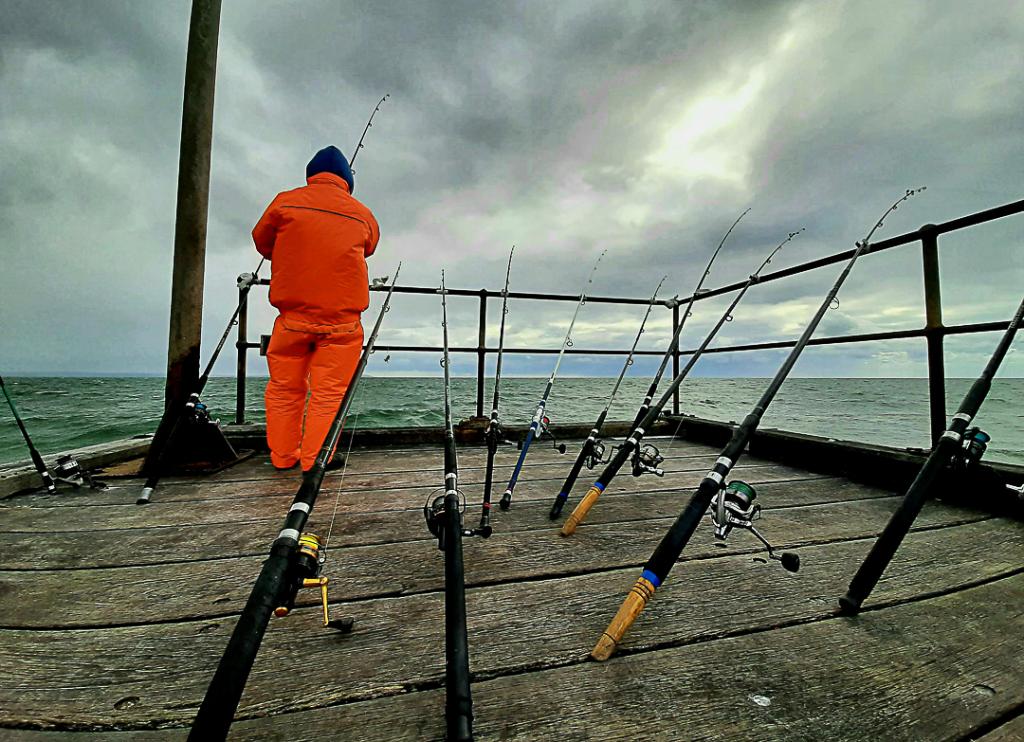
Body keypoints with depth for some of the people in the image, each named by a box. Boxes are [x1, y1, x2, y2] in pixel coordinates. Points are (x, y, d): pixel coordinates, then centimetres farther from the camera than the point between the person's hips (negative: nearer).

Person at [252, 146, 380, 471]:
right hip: (342, 319, -1)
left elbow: (262, 241, 16)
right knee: (329, 392, 4)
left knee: (284, 388, 14)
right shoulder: (363, 215, 4)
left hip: (293, 315, 1)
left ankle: (283, 456, 24)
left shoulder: (286, 202, 4)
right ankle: (315, 462, 8)